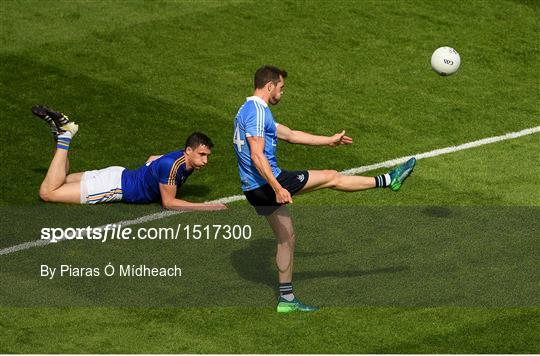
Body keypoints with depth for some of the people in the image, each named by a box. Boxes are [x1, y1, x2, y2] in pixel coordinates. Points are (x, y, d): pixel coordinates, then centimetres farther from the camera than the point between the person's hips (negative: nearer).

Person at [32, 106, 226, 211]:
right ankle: (63, 135, -6)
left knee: (61, 180, 24)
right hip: (115, 186, -9)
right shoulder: (172, 165, -29)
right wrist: (207, 207, -26)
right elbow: (168, 202, -24)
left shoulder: (184, 158, 1)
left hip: (119, 176, 9)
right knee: (47, 192, -12)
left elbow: (152, 158, 20)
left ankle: (61, 130, 18)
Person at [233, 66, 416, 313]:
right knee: (331, 177, -1)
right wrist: (278, 188, -29)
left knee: (287, 238, 16)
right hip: (267, 183, -10)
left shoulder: (250, 111, 18)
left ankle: (286, 298, 20)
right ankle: (388, 180, 10)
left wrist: (328, 141, 29)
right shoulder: (257, 111, -15)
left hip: (256, 190, 10)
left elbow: (290, 135, 26)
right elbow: (257, 156, -24)